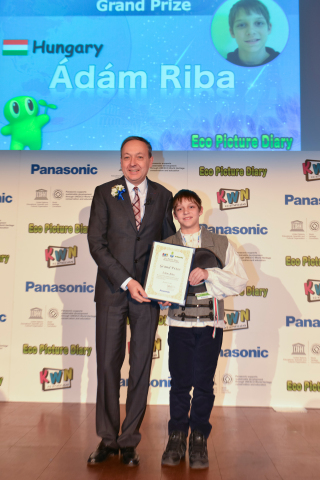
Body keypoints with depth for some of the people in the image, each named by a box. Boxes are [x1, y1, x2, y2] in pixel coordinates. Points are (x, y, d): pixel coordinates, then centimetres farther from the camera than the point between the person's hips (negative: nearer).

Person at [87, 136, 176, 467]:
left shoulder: (163, 197, 8)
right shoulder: (104, 193, 4)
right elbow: (96, 243, -4)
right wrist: (126, 281, -12)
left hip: (148, 291, 1)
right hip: (112, 290, -1)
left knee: (141, 366, 6)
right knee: (107, 364, 5)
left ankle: (129, 442, 21)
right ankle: (108, 439, 21)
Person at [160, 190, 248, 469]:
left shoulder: (221, 244, 7)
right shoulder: (165, 246, 8)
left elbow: (240, 281, 0)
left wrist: (208, 274, -13)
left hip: (210, 323, 0)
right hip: (179, 323, 0)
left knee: (204, 383, 5)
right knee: (180, 382, 4)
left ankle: (199, 439, 20)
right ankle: (177, 438, 20)